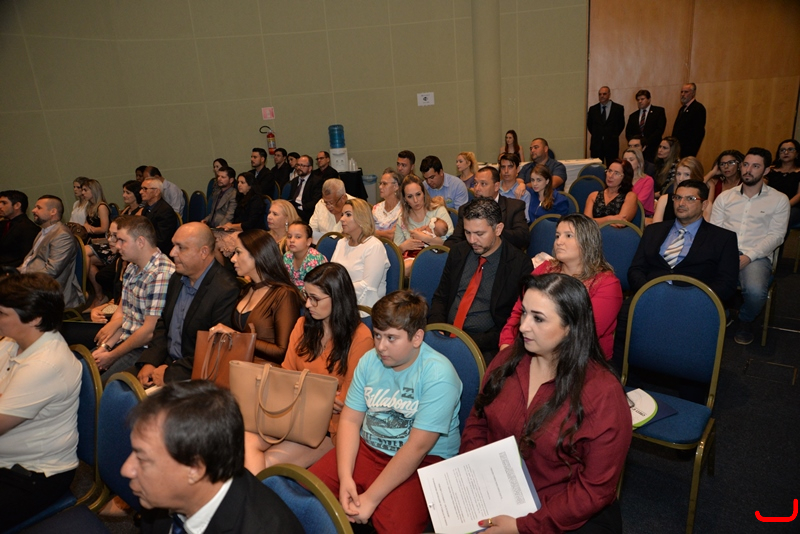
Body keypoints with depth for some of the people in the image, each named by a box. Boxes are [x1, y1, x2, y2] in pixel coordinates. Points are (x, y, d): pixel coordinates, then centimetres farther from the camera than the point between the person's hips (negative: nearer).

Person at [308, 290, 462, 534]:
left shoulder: (438, 375, -20)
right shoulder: (370, 360, 0)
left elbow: (417, 447, -22)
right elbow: (350, 419, 1)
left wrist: (371, 498, -20)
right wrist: (345, 478, -13)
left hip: (423, 462, -5)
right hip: (367, 448, 5)